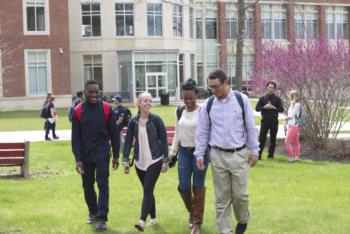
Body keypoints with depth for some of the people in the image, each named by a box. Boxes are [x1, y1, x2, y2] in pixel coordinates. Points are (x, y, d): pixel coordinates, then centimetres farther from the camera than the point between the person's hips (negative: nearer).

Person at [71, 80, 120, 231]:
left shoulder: (106, 109, -3)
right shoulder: (78, 111, -2)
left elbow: (114, 134, 2)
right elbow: (75, 137, -1)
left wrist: (116, 156, 2)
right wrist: (78, 159, -8)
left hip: (102, 152, -2)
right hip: (85, 154, 2)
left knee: (102, 184, -7)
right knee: (87, 185, 12)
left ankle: (102, 218, -5)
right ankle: (93, 212, 31)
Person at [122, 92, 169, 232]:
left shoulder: (156, 120, -6)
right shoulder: (133, 122, 2)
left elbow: (164, 140, -3)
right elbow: (128, 141, 5)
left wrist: (165, 160, -6)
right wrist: (125, 160, -1)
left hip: (155, 160, -4)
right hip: (140, 162, 4)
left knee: (147, 190, -13)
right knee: (148, 190, 12)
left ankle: (142, 220, -20)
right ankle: (153, 218, 24)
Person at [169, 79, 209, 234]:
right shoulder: (180, 111, 6)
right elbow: (177, 133, 13)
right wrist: (172, 153, 9)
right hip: (184, 151, 4)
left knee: (198, 186, 1)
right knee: (183, 186, 2)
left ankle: (197, 222, 11)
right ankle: (192, 212, 31)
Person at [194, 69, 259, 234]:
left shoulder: (241, 100, -4)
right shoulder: (208, 104, 0)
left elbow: (251, 127, 1)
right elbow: (202, 132, 6)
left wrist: (254, 151, 1)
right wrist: (199, 155, 3)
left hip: (239, 154, -1)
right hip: (218, 155, 2)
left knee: (240, 194, 0)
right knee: (222, 197, 5)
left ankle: (242, 219, 29)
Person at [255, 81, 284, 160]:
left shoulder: (277, 99, 6)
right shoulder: (262, 98, 5)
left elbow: (282, 109, 0)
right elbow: (257, 108, 2)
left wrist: (274, 107, -13)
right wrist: (265, 107, -13)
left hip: (274, 121, 1)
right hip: (265, 120, -1)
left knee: (273, 138, 5)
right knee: (262, 138, -4)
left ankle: (271, 155, 13)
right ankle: (258, 155, -2)